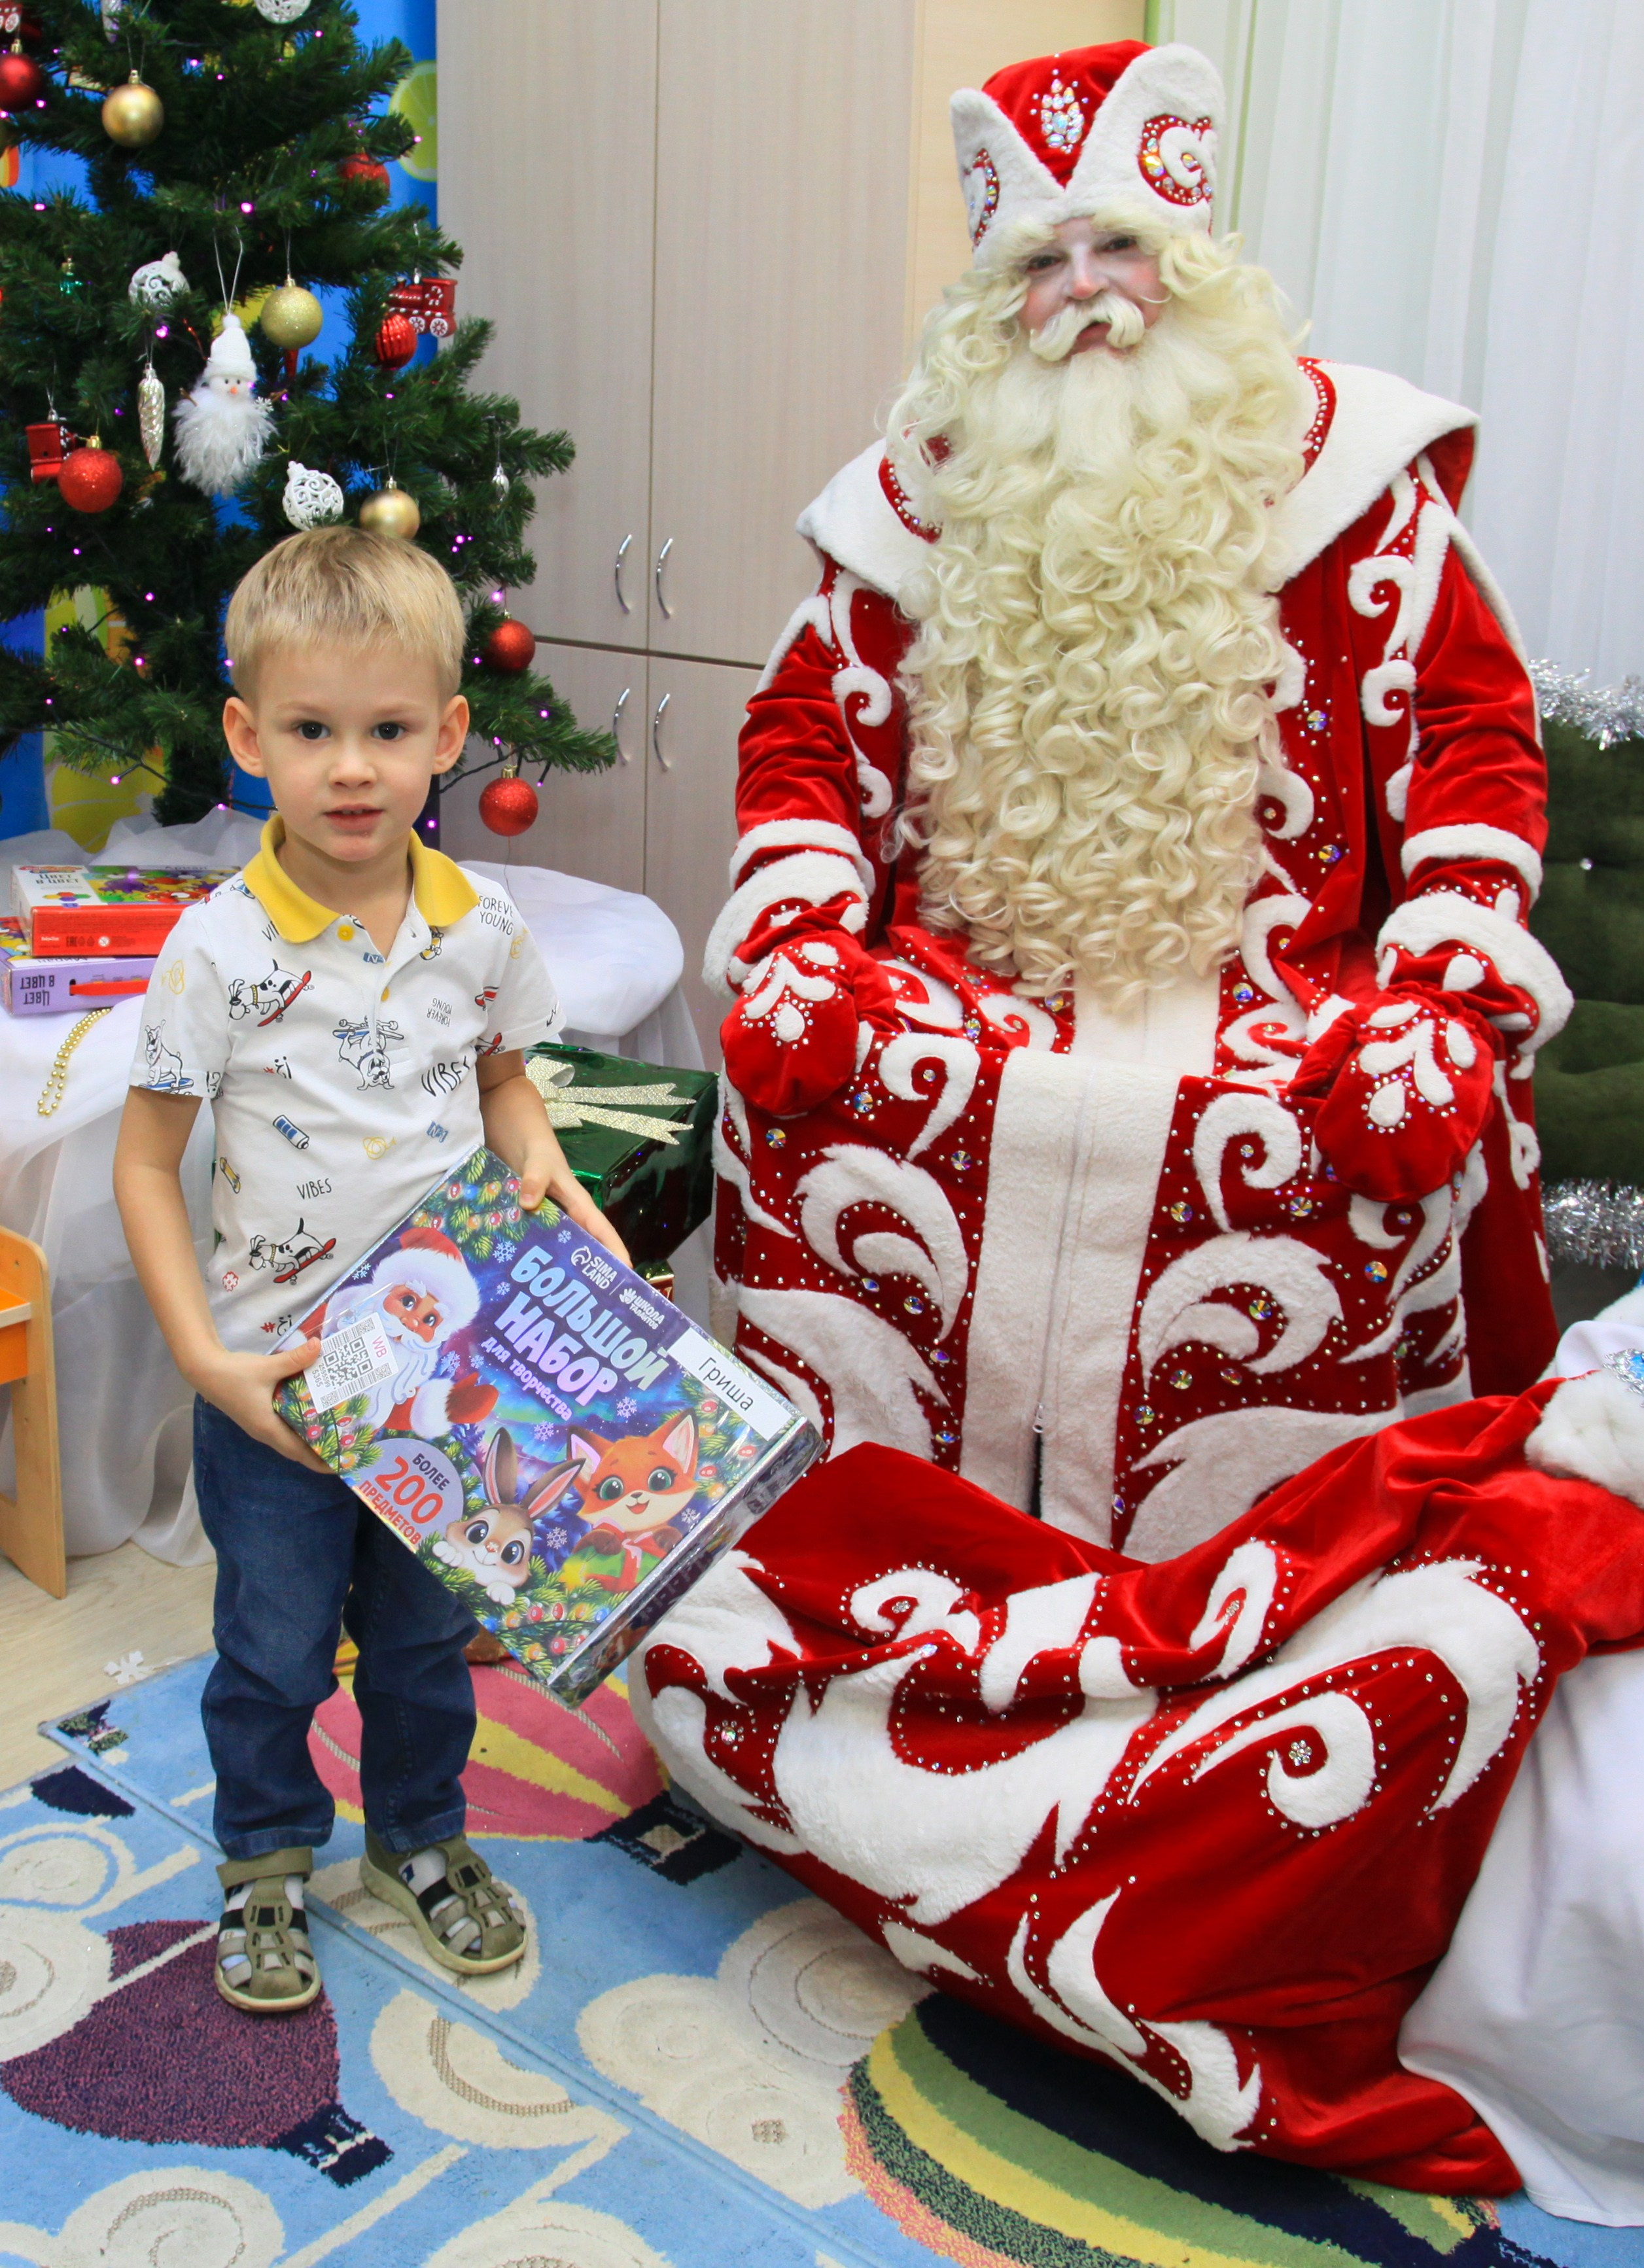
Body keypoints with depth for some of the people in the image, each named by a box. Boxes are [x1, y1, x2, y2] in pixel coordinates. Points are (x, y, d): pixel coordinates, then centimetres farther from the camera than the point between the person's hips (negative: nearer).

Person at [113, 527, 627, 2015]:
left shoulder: (482, 928, -7)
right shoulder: (221, 950, -17)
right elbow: (147, 1163, -10)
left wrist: (550, 1182, -8)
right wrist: (205, 1358, -17)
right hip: (276, 1374, -3)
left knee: (428, 1630, 20)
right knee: (276, 1646, 13)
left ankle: (423, 1836, 44)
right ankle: (267, 1860, 39)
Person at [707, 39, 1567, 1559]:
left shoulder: (1340, 461, 6)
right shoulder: (933, 490, 12)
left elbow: (1470, 722, 3)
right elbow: (812, 724, 12)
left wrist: (1446, 992, -11)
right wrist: (796, 944, -6)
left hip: (1271, 992, -1)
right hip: (972, 981, 2)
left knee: (1406, 1131, -29)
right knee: (806, 1086, -25)